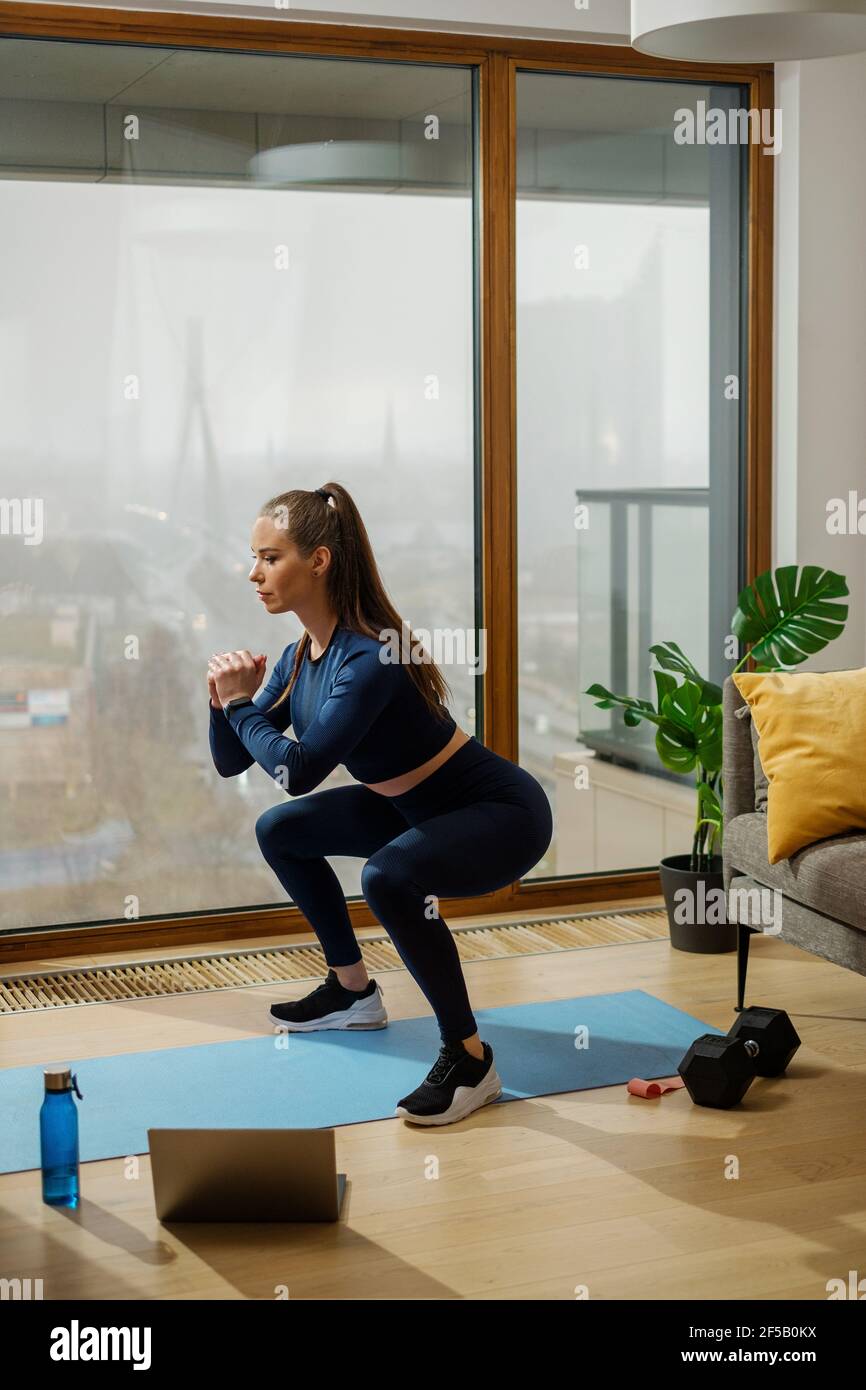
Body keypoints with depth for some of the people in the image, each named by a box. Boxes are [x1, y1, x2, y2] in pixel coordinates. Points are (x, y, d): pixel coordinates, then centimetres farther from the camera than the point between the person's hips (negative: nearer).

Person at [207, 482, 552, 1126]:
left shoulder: (371, 656, -29)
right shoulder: (299, 657, -2)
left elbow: (299, 771, -35)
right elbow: (231, 762, 5)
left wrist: (240, 704, -19)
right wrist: (227, 700, -15)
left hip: (502, 811, -9)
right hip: (420, 809, 10)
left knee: (390, 874, -36)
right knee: (280, 831, 13)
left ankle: (470, 1058, -18)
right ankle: (354, 991, 28)